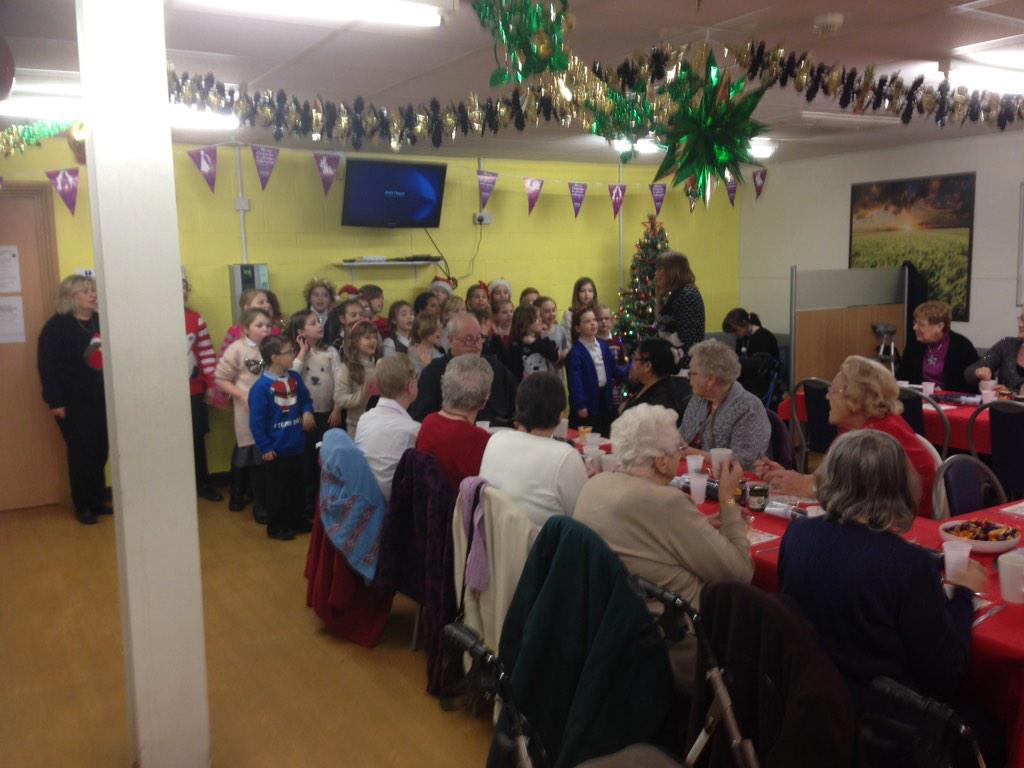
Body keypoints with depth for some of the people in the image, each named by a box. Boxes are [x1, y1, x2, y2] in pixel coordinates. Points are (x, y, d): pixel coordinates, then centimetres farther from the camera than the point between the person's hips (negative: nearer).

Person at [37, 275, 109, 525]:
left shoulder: (101, 321, 9)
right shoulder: (57, 326, -7)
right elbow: (47, 367, -10)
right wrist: (55, 401, -15)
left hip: (102, 399, 5)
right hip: (73, 402, -5)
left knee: (100, 452, 8)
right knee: (81, 453, 0)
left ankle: (98, 501, 21)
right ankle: (83, 506, 13)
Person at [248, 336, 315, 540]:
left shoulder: (295, 378, 0)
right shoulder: (261, 387, -20)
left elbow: (306, 399, 15)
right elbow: (256, 422, -18)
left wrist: (307, 412, -7)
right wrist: (265, 448, -16)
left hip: (296, 446, 7)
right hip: (276, 450, -6)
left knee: (297, 486, 20)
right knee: (277, 490, 8)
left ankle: (297, 520, 36)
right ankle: (276, 526, 23)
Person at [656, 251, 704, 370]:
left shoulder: (687, 295, -16)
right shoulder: (677, 294, 13)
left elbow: (683, 337, -22)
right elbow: (663, 325, 18)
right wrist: (659, 298, 10)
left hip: (684, 362, -9)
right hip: (676, 360, 9)